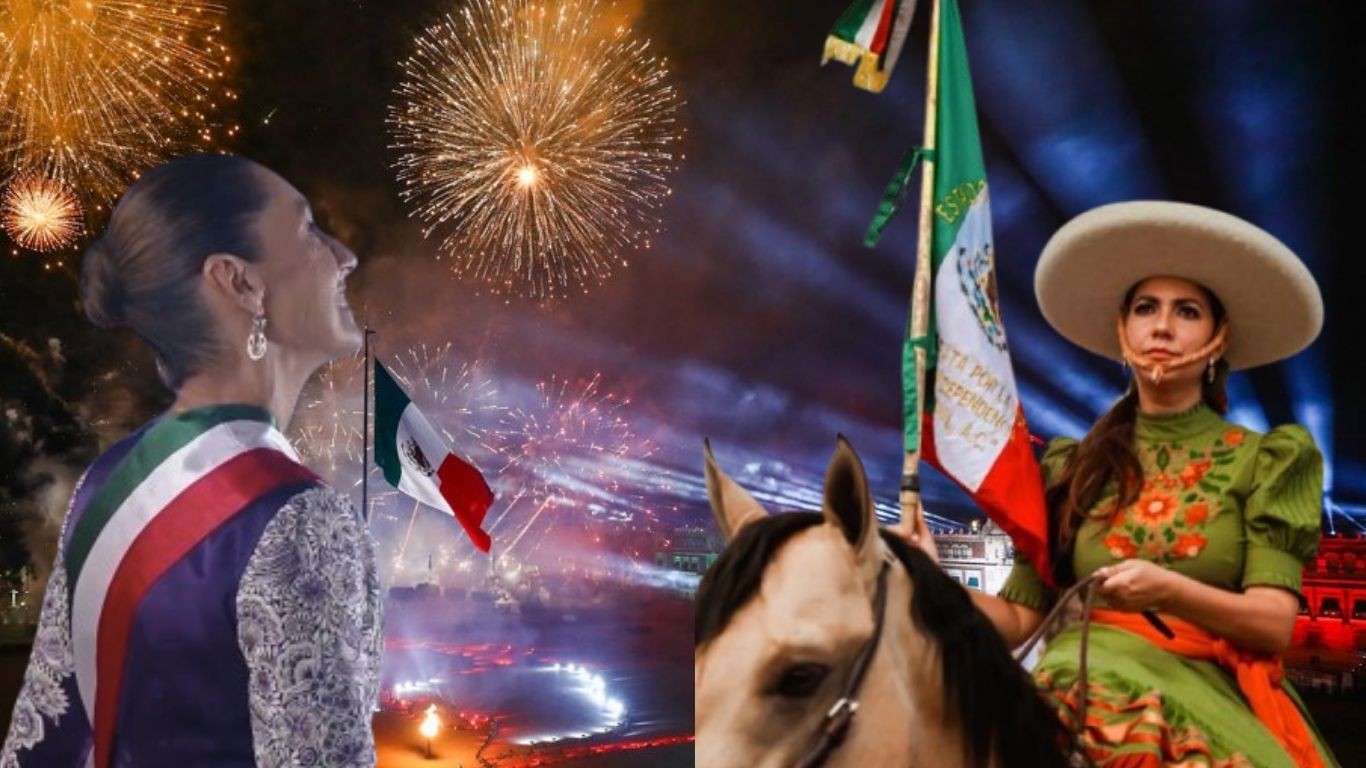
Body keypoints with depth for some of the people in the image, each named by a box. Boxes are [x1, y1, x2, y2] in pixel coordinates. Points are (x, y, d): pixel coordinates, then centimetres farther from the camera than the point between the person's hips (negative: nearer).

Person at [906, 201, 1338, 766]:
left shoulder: (1264, 461, 9)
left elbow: (1274, 625, -2)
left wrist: (1168, 591, -20)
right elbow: (1017, 618, 9)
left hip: (1212, 695, -1)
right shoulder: (1070, 468, 14)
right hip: (1084, 687, 2)